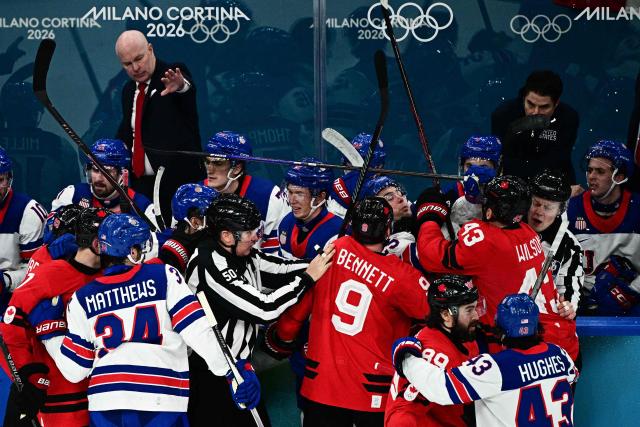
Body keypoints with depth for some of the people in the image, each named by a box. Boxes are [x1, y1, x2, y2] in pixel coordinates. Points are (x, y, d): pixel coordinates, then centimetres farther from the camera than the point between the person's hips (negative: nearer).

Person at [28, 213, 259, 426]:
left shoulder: (82, 299, 11)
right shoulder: (164, 277, 3)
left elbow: (75, 369, 11)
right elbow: (197, 330, -5)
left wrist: (49, 331, 25)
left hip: (105, 402, 3)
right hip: (161, 402, -3)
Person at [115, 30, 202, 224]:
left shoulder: (174, 75, -4)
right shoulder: (129, 90, 15)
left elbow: (188, 88, -28)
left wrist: (180, 86, -53)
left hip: (178, 181, -6)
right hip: (141, 184, 6)